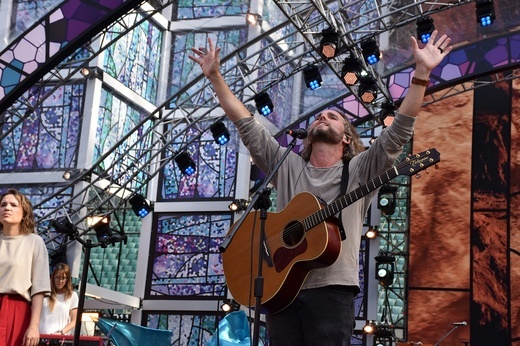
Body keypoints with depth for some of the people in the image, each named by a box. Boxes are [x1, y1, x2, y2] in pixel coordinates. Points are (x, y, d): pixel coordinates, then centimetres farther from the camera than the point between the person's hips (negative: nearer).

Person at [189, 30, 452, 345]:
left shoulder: (359, 170, 8)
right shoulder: (287, 166, 16)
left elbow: (400, 131, -2)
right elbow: (247, 125, 14)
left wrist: (422, 73, -10)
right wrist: (215, 76, 9)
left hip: (332, 290, -2)